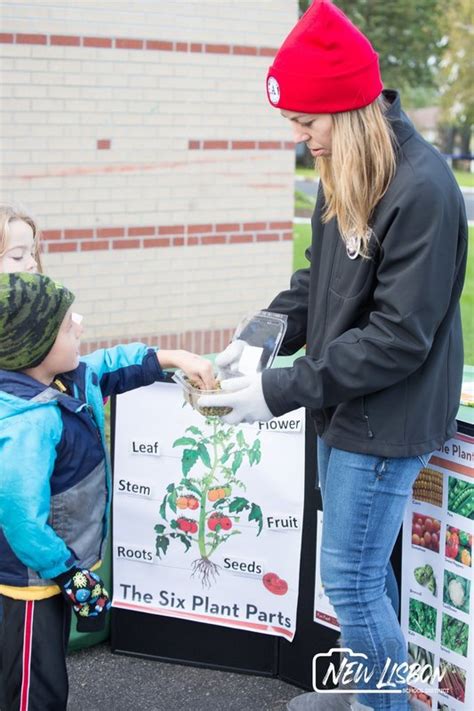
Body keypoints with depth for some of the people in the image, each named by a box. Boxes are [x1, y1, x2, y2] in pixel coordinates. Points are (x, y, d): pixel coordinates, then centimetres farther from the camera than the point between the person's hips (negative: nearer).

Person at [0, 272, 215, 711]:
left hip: (62, 561, 10)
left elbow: (113, 366, 19)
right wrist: (71, 576, -24)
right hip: (36, 574, -10)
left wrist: (176, 358, 12)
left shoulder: (69, 379, -2)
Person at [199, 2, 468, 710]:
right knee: (362, 566, 20)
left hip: (387, 419, -8)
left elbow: (399, 335, -24)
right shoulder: (343, 177, 5)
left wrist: (281, 392, -23)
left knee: (352, 579, 1)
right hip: (341, 404, 8)